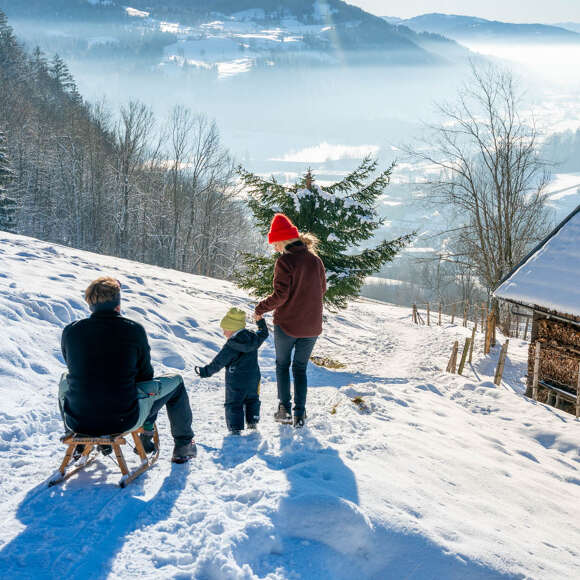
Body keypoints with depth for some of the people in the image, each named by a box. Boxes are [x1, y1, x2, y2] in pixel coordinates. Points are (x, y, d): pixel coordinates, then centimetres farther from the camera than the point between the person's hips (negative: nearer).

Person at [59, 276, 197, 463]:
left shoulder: (70, 331, -3)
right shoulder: (134, 330, -9)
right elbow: (145, 374, 2)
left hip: (77, 422, 3)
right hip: (125, 421, -3)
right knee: (175, 382, 20)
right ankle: (183, 444, 34)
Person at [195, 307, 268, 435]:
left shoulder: (231, 346, -19)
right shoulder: (254, 338, -2)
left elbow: (218, 363, -15)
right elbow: (264, 334, 20)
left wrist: (206, 371, -6)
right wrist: (260, 321, 34)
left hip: (235, 381, -6)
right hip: (253, 377, 6)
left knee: (233, 403, 4)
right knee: (252, 399, 23)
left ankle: (235, 428, -1)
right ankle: (252, 423, 25)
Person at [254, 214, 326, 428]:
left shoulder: (285, 261, -15)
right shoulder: (315, 260, 3)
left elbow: (280, 295, -17)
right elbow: (322, 289, 13)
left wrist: (261, 308, -3)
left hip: (287, 324, -4)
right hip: (311, 326, 5)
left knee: (282, 365, 16)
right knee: (300, 368, 16)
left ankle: (284, 408, 10)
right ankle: (300, 414, 10)